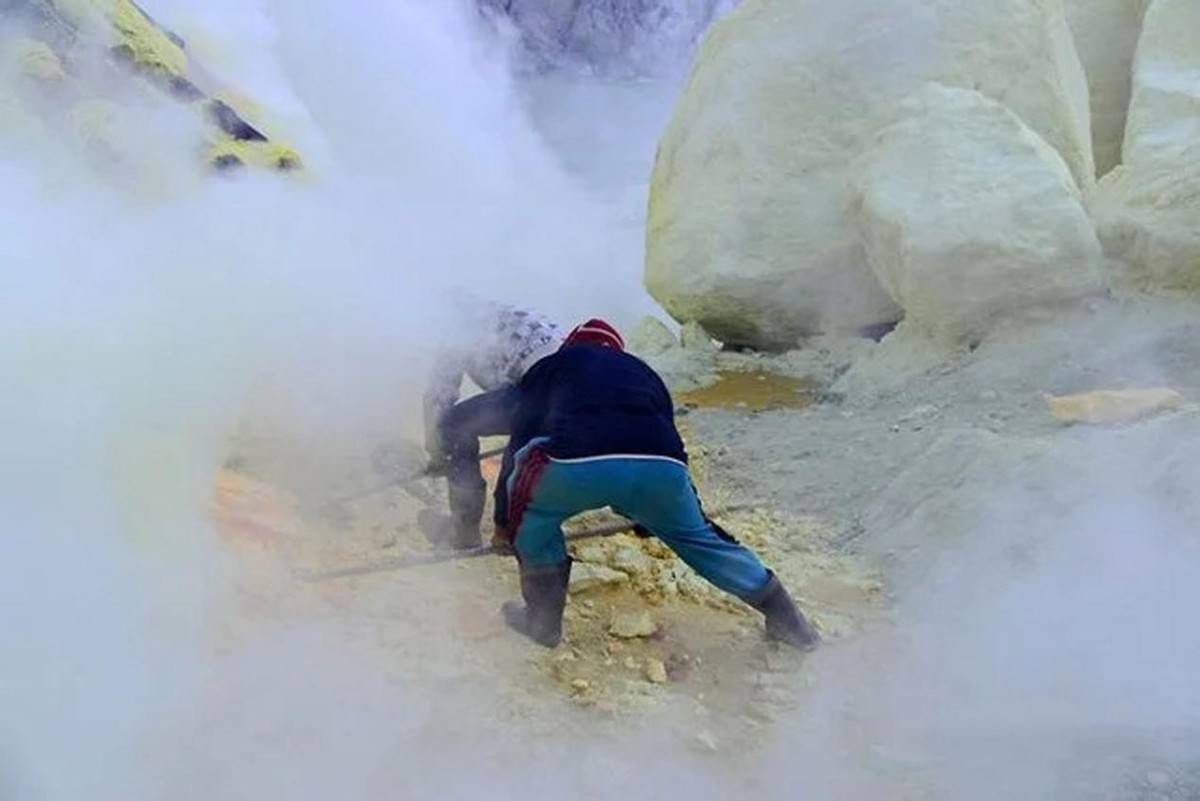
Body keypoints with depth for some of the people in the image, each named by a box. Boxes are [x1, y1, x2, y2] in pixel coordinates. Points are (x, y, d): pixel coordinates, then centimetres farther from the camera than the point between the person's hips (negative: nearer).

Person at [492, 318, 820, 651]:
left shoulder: (550, 367, 32)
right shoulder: (642, 371, 40)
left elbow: (519, 442, 31)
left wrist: (503, 520, 42)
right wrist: (647, 516, 60)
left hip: (578, 463, -3)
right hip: (662, 467, 3)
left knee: (534, 515, 28)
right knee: (699, 538, 28)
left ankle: (543, 618, 29)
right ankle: (784, 617, 36)